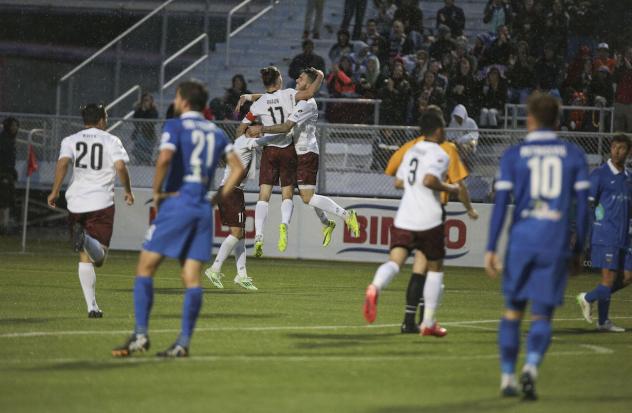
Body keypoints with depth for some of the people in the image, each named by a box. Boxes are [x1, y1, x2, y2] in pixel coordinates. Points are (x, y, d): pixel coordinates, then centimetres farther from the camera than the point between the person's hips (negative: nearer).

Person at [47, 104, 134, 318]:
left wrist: (55, 192, -4)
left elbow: (62, 163, -7)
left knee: (85, 259, 10)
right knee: (99, 258, -4)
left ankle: (92, 306, -1)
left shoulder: (71, 140, 10)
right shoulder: (111, 141, 5)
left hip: (76, 202, 2)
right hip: (102, 202, -2)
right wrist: (128, 191, 7)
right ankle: (87, 240, -39)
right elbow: (120, 167, -7)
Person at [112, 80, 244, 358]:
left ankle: (140, 335, -7)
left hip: (176, 202, -5)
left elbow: (164, 158, -21)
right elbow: (237, 168, 12)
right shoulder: (216, 132, 14)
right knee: (192, 277, 2)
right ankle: (183, 343, -3)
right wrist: (217, 199, 13)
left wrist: (156, 191, -9)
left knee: (146, 267, 1)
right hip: (203, 208, 5)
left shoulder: (175, 126, -3)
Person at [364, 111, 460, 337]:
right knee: (435, 268, 13)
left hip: (404, 217, 5)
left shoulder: (411, 151, 16)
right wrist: (449, 189, -6)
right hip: (429, 220, -5)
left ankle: (375, 287, -44)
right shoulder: (439, 154, -7)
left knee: (395, 260, -9)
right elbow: (429, 180, -22)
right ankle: (428, 322, 16)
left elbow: (399, 182, 20)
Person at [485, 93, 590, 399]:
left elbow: (501, 204, -4)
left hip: (521, 239, 0)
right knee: (542, 316, 4)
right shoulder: (574, 155, 5)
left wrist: (490, 249, -3)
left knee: (513, 311, 15)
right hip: (556, 243, 0)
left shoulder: (513, 155, 2)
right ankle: (531, 368, -21)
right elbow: (582, 205, 2)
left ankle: (507, 378, 16)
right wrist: (578, 250, 11)